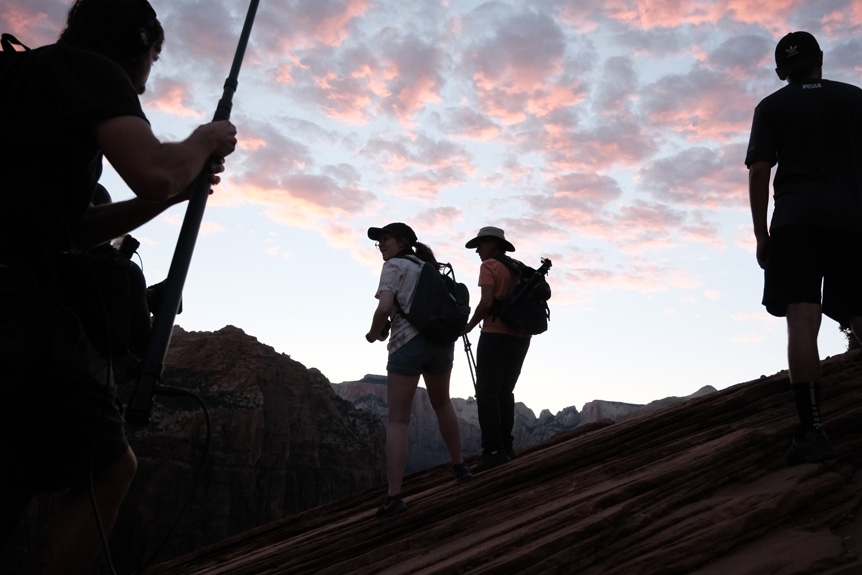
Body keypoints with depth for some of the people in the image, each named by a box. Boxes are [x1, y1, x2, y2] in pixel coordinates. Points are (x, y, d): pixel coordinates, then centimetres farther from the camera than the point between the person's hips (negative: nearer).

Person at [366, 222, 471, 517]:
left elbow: (385, 307, -13)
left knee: (397, 420, -3)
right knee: (442, 404, 29)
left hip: (408, 343, -6)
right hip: (442, 342, 6)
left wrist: (373, 334, 4)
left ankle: (393, 497, -9)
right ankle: (459, 466, 39)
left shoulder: (394, 266, 0)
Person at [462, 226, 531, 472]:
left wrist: (468, 326, -2)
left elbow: (486, 302, -15)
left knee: (487, 393, -5)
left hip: (495, 335, -7)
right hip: (520, 337, 7)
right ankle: (506, 447, 10)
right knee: (505, 392, 13)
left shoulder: (489, 266, -4)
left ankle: (493, 451, -12)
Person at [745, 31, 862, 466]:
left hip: (796, 222, -3)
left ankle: (812, 431, -22)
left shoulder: (772, 107, 10)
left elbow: (759, 172, 1)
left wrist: (761, 235, 3)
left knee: (802, 321, -13)